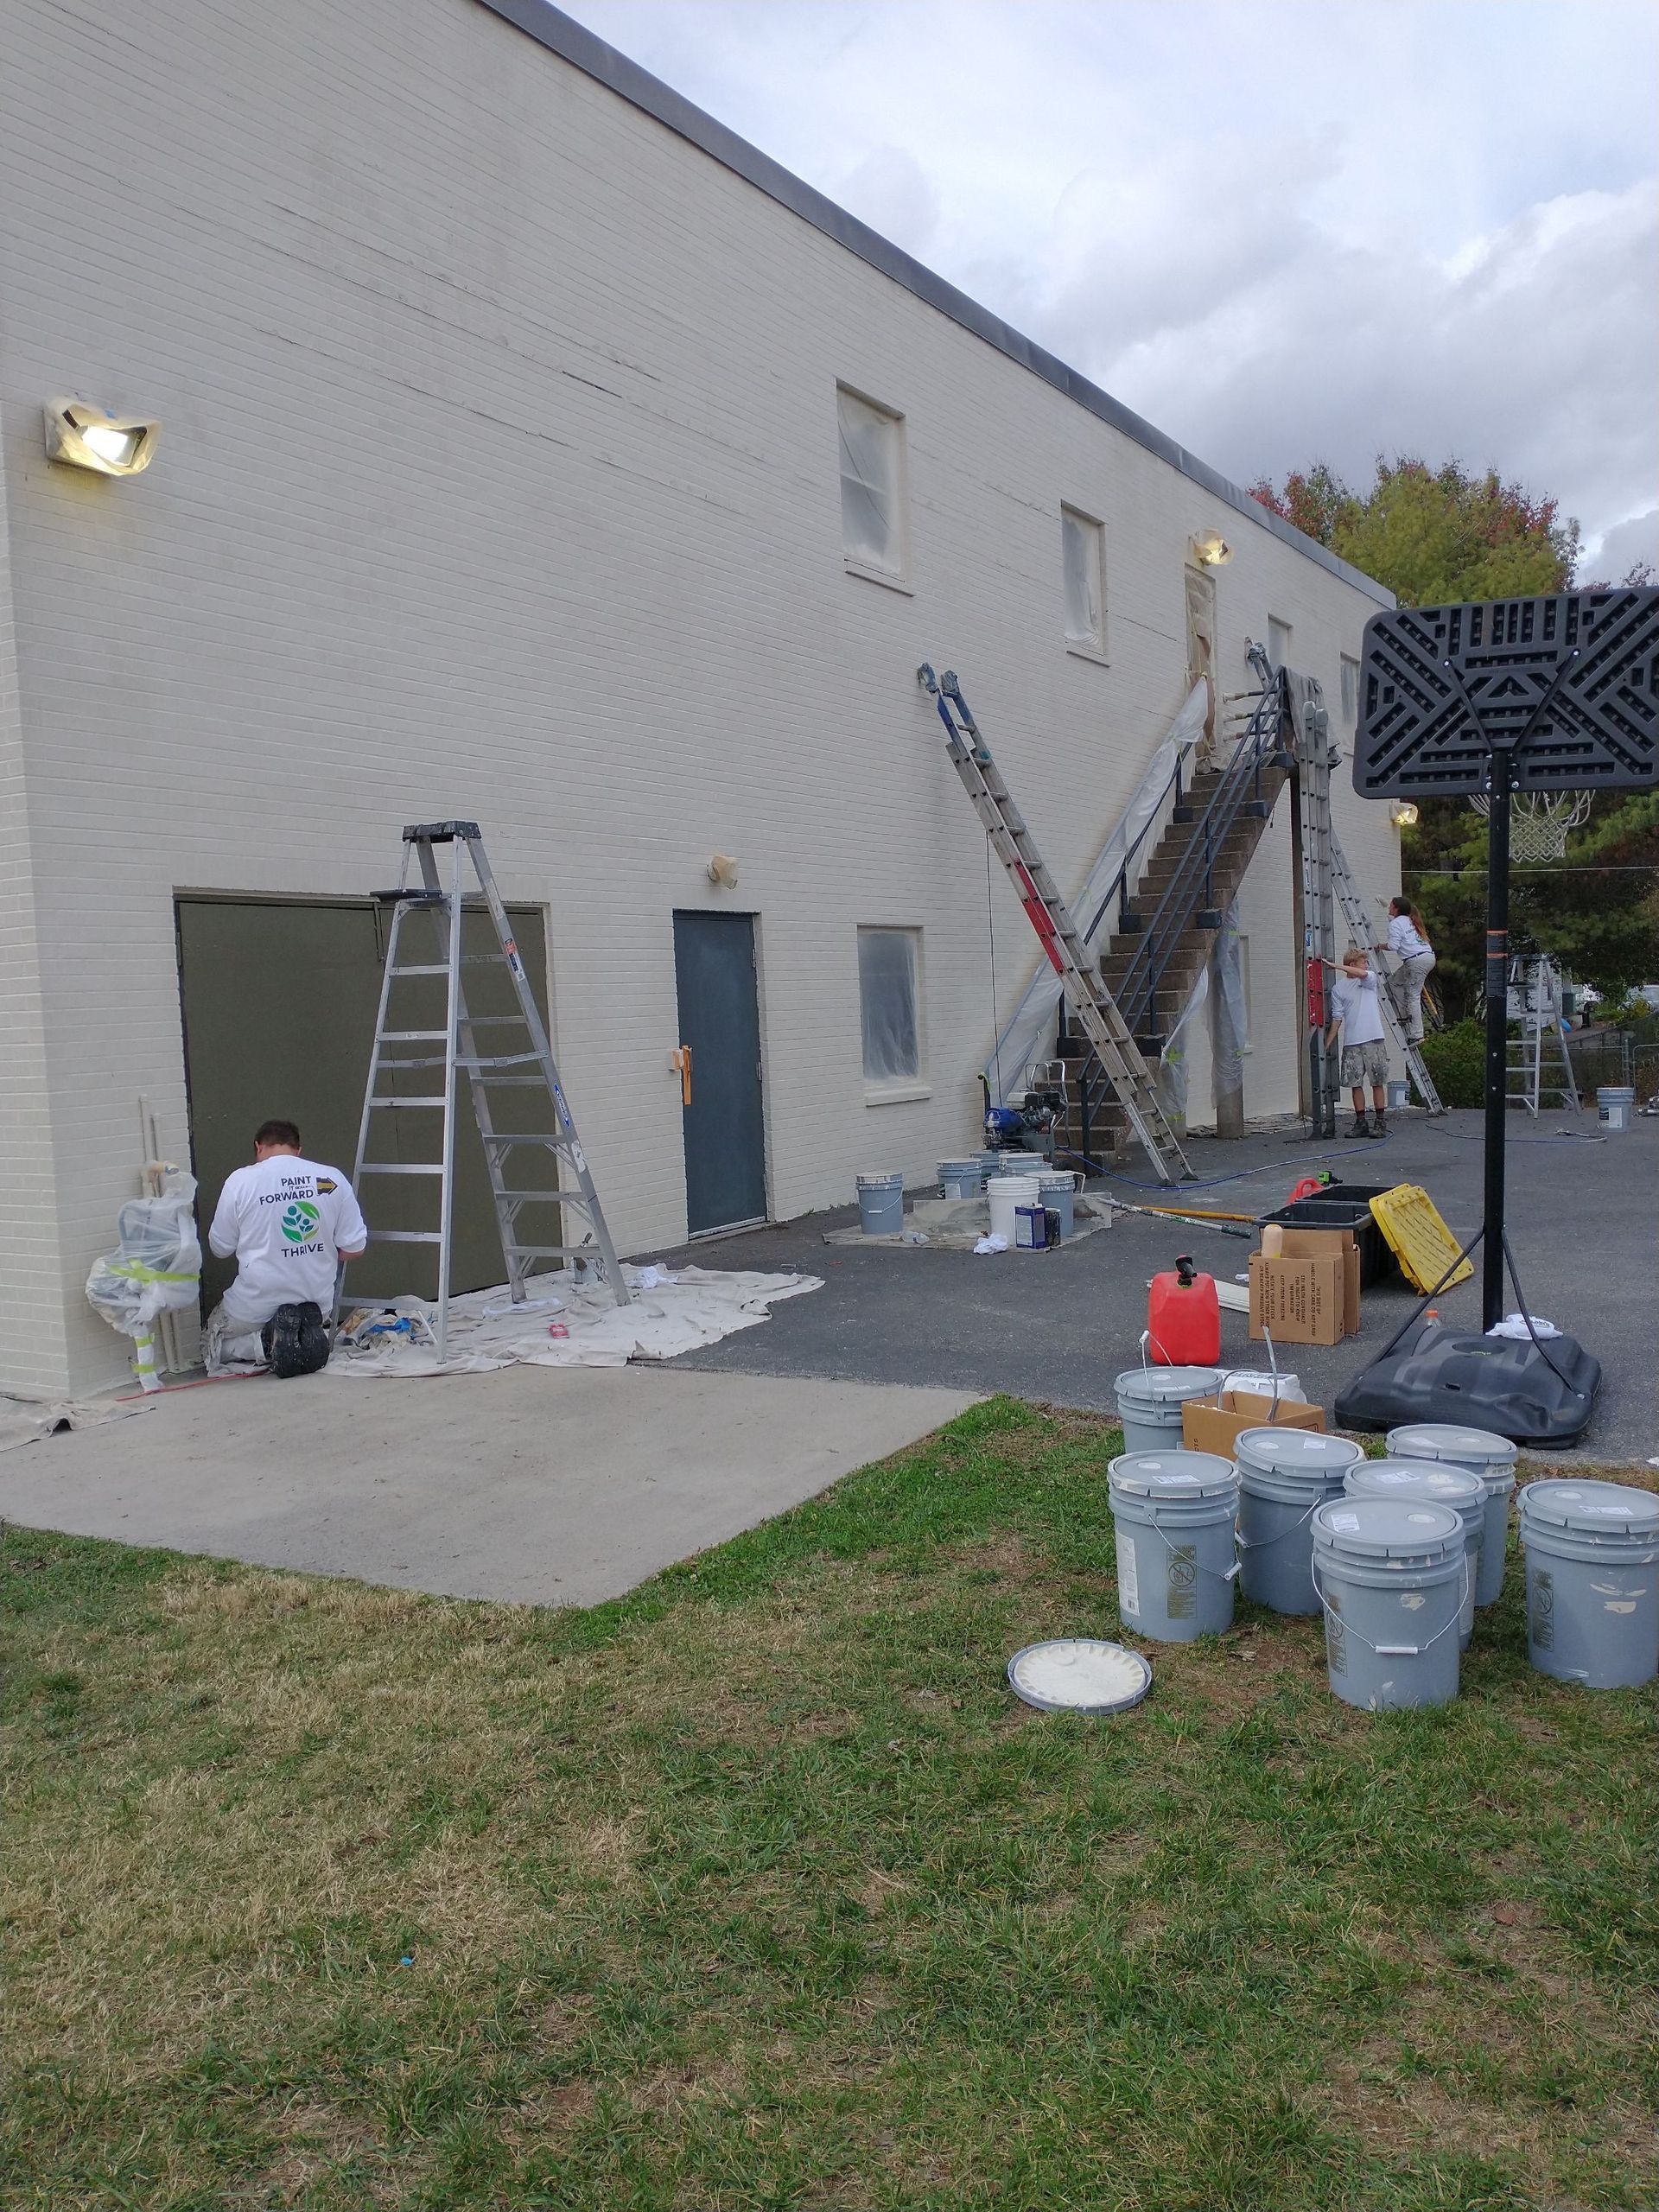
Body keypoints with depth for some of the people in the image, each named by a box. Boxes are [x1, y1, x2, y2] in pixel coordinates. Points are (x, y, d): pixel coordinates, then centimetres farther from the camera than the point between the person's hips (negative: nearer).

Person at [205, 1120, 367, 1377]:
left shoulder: (240, 1180, -10)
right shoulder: (333, 1179, -5)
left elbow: (221, 1248, 0)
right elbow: (353, 1248, -3)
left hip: (257, 1303, -3)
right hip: (318, 1299, 3)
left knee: (215, 1345, 23)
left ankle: (267, 1344, -8)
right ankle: (305, 1330, -3)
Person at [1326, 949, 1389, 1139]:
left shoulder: (1370, 979, 5)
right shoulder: (1338, 988, 6)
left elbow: (1362, 974, -21)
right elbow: (1337, 1018, 7)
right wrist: (1327, 1045, 2)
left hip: (1373, 1040, -1)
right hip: (1351, 1043, 1)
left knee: (1377, 1082, 1)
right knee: (1355, 1084, 4)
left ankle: (1380, 1122, 7)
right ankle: (1360, 1123, 12)